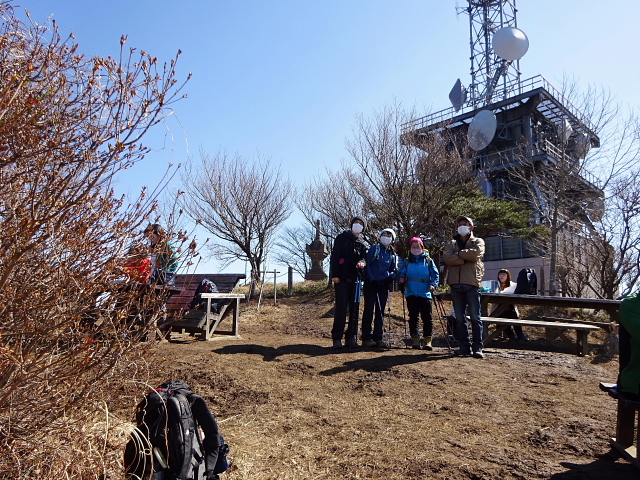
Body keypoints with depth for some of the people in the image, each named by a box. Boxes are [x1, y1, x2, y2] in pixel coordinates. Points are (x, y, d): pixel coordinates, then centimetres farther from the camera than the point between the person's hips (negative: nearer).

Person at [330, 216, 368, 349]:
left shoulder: (362, 243, 17)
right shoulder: (342, 238, 6)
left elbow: (364, 257, 6)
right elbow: (334, 256, -2)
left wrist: (362, 262, -19)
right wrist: (334, 274, -12)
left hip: (355, 279, 4)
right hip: (341, 278, -4)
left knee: (354, 308, 3)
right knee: (341, 307, -8)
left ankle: (351, 337, 11)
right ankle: (337, 338, -2)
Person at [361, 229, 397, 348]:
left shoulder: (392, 254, 13)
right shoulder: (374, 249, 0)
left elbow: (393, 270, 16)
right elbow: (367, 264, -5)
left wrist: (391, 277, -7)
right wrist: (372, 279, -13)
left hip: (383, 285, 4)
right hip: (371, 284, -4)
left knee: (380, 311, 6)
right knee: (369, 310, -4)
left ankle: (378, 338, 12)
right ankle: (366, 338, 0)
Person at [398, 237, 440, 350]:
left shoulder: (428, 260, 7)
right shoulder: (407, 262, 13)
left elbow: (435, 275, 3)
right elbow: (402, 274, 10)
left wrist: (433, 285, -14)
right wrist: (401, 280, -12)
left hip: (425, 293, -2)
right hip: (411, 293, 2)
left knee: (427, 317, -4)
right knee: (413, 317, 5)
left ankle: (427, 341, 2)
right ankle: (415, 340, 11)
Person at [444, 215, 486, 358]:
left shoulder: (478, 241, 11)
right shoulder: (452, 243, 19)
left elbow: (476, 253, -12)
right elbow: (447, 258, -2)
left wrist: (458, 253, -2)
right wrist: (466, 258, -9)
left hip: (472, 283, -3)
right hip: (456, 283, 3)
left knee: (475, 317, -3)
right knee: (460, 318, 6)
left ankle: (477, 347, 1)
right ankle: (464, 346, 13)